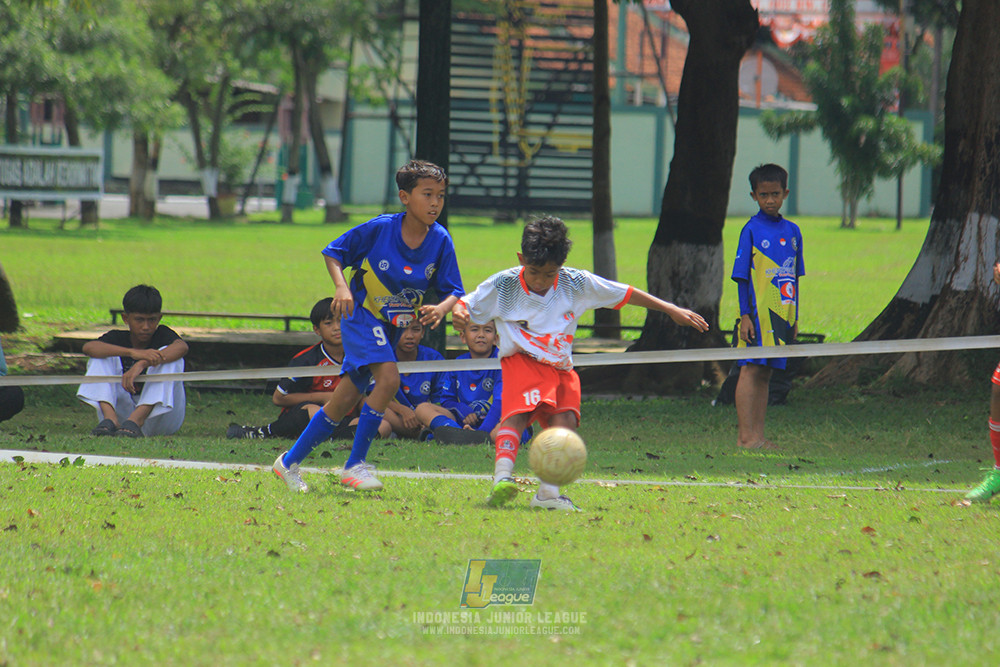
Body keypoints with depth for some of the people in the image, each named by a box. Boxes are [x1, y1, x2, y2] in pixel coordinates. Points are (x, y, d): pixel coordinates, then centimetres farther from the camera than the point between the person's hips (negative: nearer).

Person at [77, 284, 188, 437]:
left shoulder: (162, 335, -1)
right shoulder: (117, 338, 1)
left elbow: (182, 347, -26)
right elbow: (88, 347, -21)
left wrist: (142, 364, -42)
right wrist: (132, 352, -37)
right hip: (122, 411, 1)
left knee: (168, 356, -21)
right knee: (101, 357, -12)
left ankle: (135, 420, -40)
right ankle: (110, 419, -36)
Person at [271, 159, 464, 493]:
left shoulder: (441, 241, -9)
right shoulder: (379, 228, -18)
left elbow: (453, 291, -4)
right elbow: (333, 253, -6)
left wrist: (440, 309, -26)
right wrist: (342, 287, -22)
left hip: (394, 326, 5)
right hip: (362, 314, -5)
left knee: (347, 397, 9)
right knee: (388, 378, -26)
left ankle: (290, 461, 24)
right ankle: (355, 464, -14)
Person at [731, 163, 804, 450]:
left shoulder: (792, 231, 12)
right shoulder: (752, 230, -4)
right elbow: (742, 276, -4)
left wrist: (795, 316, 15)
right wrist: (745, 315, -10)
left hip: (782, 314, 5)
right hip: (758, 314, -5)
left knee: (765, 374, 8)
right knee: (751, 371, -7)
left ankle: (758, 435, 9)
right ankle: (745, 435, -8)